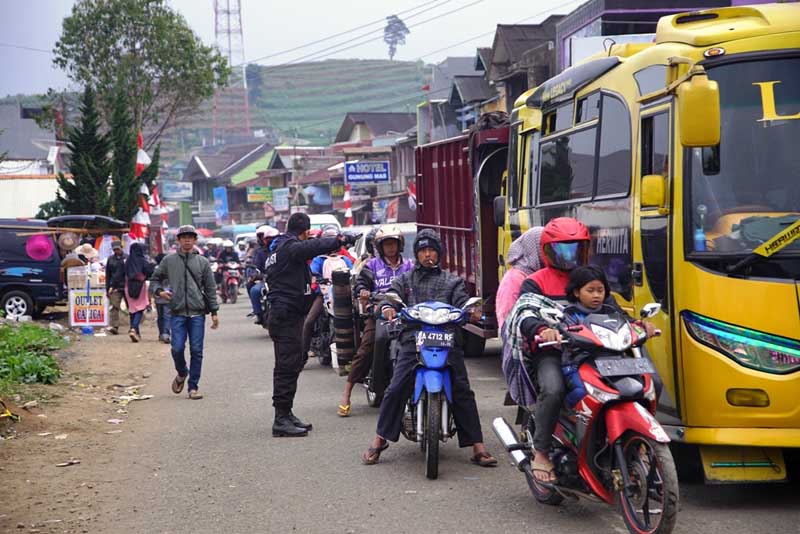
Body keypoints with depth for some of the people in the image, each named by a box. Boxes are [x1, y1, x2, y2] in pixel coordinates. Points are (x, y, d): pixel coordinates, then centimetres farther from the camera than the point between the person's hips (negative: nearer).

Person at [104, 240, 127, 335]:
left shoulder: (127, 258, 3)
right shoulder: (110, 259, 10)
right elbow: (108, 275, 13)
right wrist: (108, 288, 7)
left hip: (127, 287, -1)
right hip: (115, 288, 1)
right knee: (114, 307, -11)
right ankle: (114, 326, -15)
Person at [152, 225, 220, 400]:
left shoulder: (203, 262, 8)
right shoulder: (169, 261, 7)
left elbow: (210, 288, 9)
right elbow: (156, 279, 16)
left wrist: (214, 312, 5)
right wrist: (159, 291, -6)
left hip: (197, 313, 0)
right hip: (178, 313, 0)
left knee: (196, 351, -1)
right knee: (177, 348, -7)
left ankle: (193, 387, 8)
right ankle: (182, 374, 24)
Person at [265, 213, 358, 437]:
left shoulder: (279, 248, 19)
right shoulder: (290, 247, -13)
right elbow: (315, 246, -25)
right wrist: (342, 239, -18)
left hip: (282, 314, 11)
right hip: (287, 315, -11)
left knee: (289, 366, 16)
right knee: (288, 366, -10)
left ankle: (285, 414, 22)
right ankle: (281, 420, -10)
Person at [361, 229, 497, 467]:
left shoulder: (452, 281, 23)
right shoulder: (405, 279, 24)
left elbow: (462, 301, 7)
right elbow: (391, 294, 7)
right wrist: (388, 307, -17)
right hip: (414, 338, 0)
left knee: (462, 391, -10)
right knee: (396, 389, -13)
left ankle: (477, 447, -9)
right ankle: (379, 440, -2)